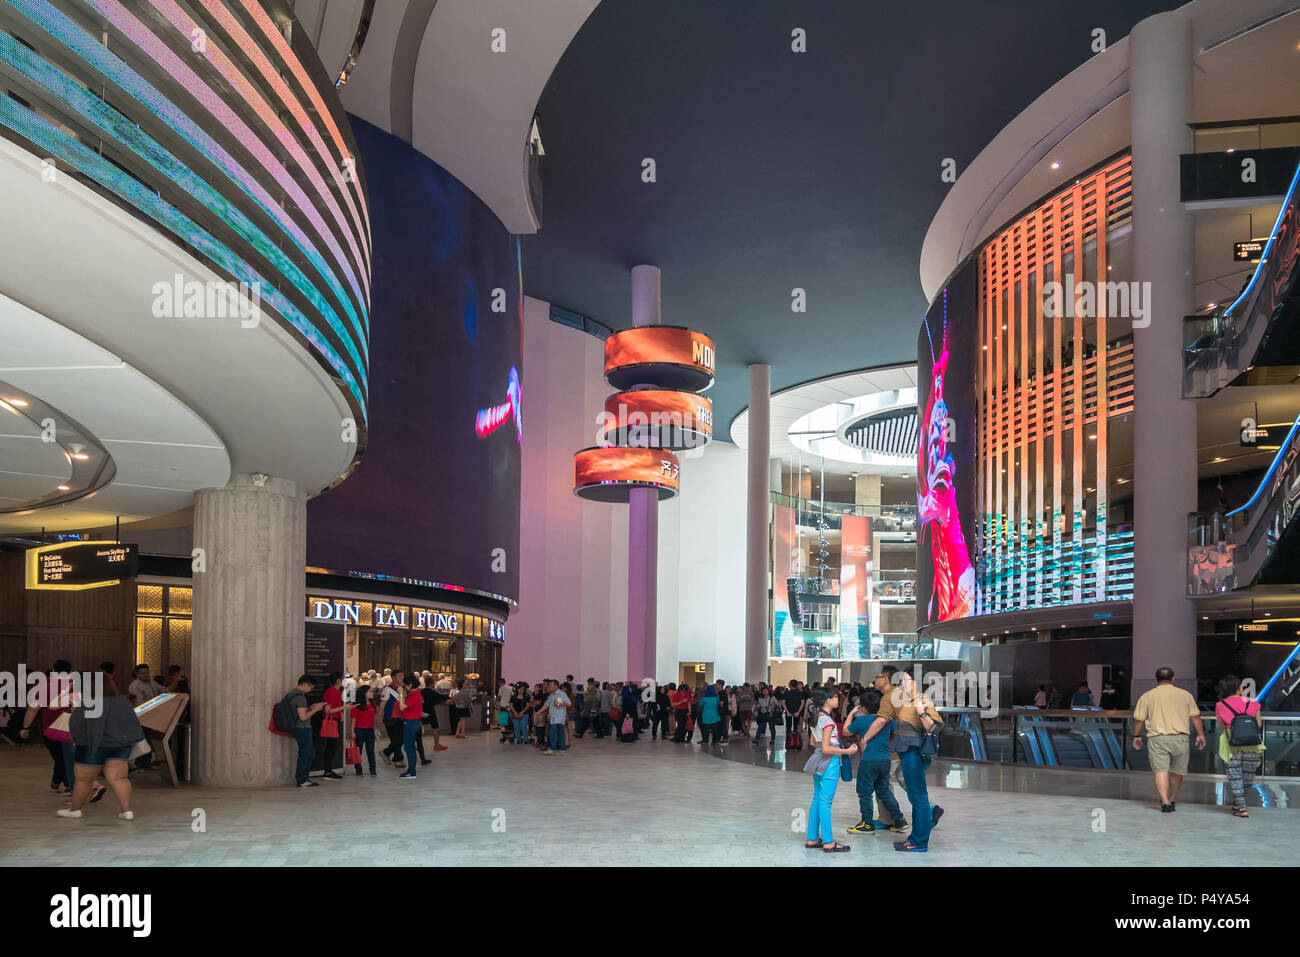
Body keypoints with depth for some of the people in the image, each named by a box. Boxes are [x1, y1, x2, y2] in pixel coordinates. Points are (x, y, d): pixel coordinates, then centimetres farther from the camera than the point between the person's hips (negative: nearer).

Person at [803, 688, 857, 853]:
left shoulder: (815, 719, 10)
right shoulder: (828, 721, -18)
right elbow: (826, 748, -21)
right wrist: (847, 751, -17)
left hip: (818, 763, 9)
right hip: (829, 763, -9)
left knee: (817, 799, 13)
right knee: (826, 801, -6)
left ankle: (812, 839, 18)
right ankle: (828, 843, -1)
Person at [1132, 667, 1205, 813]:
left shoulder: (1147, 696, 5)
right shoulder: (1185, 695, 9)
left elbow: (1139, 719, 5)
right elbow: (1195, 717, 8)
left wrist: (1136, 736, 16)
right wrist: (1200, 735, 14)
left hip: (1157, 739, -2)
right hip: (1179, 738, 2)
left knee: (1161, 771, -5)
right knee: (1177, 771, 15)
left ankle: (1165, 802, -18)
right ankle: (1172, 800, 27)